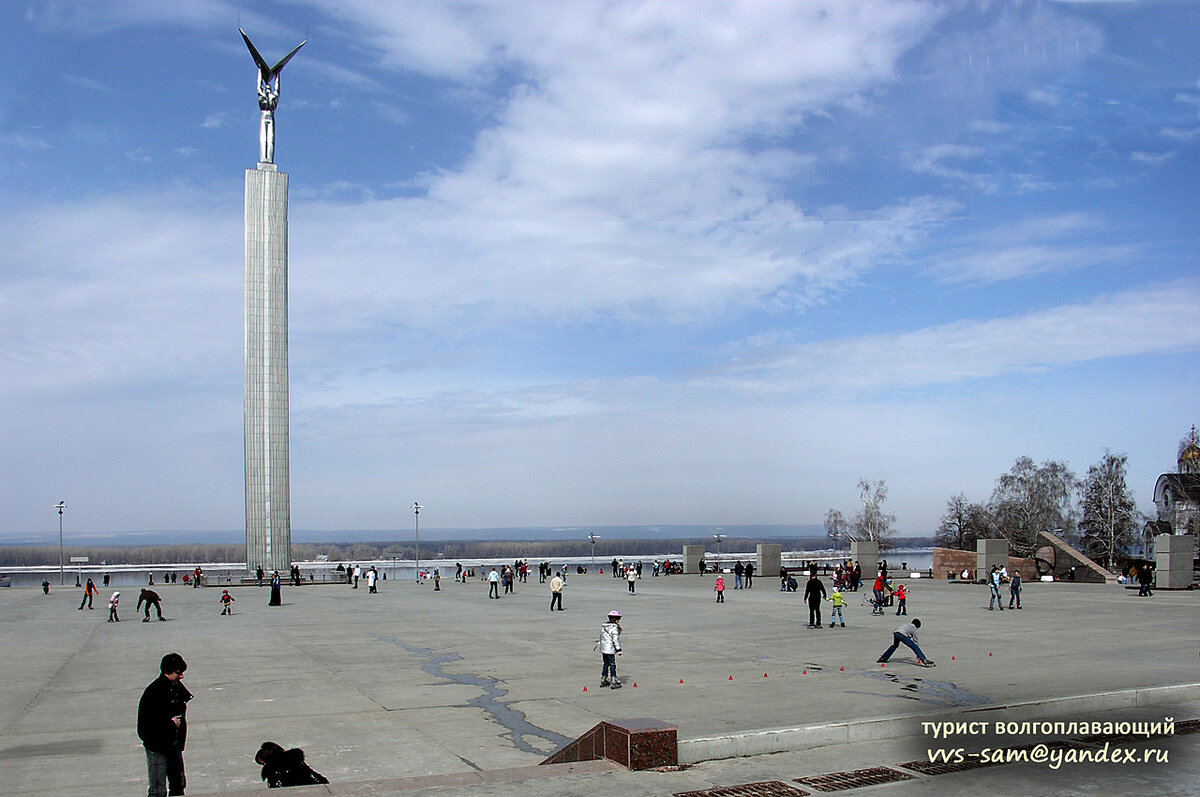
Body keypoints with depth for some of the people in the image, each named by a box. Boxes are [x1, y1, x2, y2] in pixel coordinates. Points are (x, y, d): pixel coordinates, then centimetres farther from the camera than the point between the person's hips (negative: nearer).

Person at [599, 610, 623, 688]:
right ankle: (613, 682, -2)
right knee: (612, 665, -2)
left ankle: (603, 680, 24)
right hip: (610, 649, -8)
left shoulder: (604, 626, 11)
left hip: (603, 649, 8)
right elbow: (615, 639, -18)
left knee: (605, 664, 17)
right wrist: (618, 649, -16)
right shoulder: (614, 627, -13)